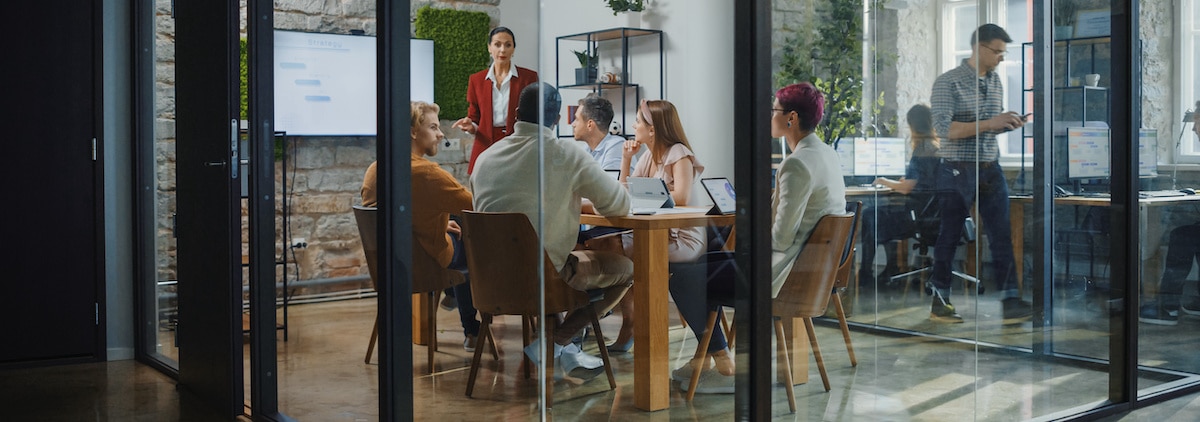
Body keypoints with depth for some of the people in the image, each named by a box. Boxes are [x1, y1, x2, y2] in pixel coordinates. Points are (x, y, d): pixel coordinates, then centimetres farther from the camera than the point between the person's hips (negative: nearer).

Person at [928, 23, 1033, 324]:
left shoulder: (996, 82, 11)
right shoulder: (948, 82, -10)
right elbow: (945, 129, -19)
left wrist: (1008, 125, -1)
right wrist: (989, 123, -22)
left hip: (990, 169, 6)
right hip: (958, 171, -6)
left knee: (1002, 236, 0)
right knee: (948, 237, 4)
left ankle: (1010, 301, 2)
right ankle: (939, 303, 15)